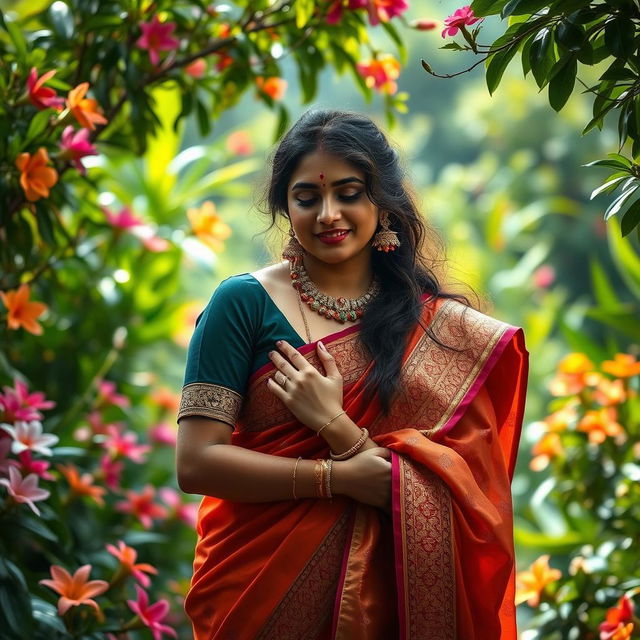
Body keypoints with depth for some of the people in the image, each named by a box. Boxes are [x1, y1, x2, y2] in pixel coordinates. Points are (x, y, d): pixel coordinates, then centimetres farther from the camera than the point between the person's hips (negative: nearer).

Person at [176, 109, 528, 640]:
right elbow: (195, 463, -12)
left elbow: (441, 498, -9)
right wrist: (339, 476, -18)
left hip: (383, 597, 1)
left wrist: (336, 426, -21)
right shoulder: (245, 304, -6)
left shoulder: (444, 329, -2)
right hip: (258, 591, -1)